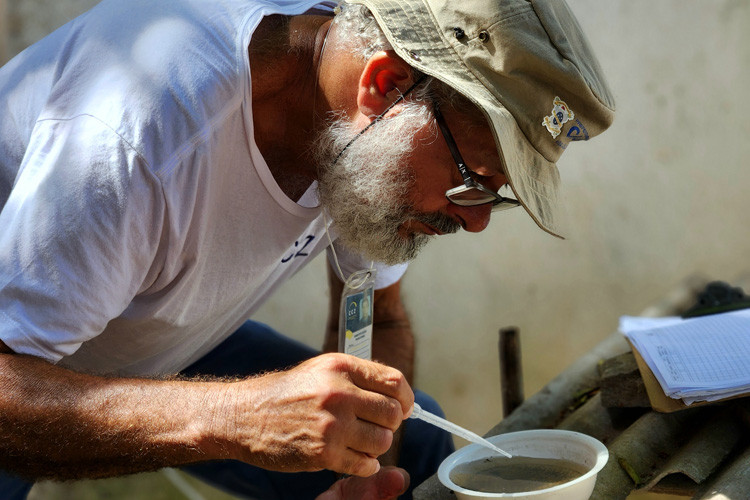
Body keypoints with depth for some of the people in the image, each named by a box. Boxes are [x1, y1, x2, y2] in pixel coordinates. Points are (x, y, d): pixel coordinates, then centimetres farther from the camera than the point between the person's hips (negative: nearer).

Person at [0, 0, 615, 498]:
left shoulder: (380, 140, -15)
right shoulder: (150, 121, -39)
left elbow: (380, 322, -1)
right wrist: (235, 417, -51)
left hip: (169, 349, 6)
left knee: (415, 443, -2)